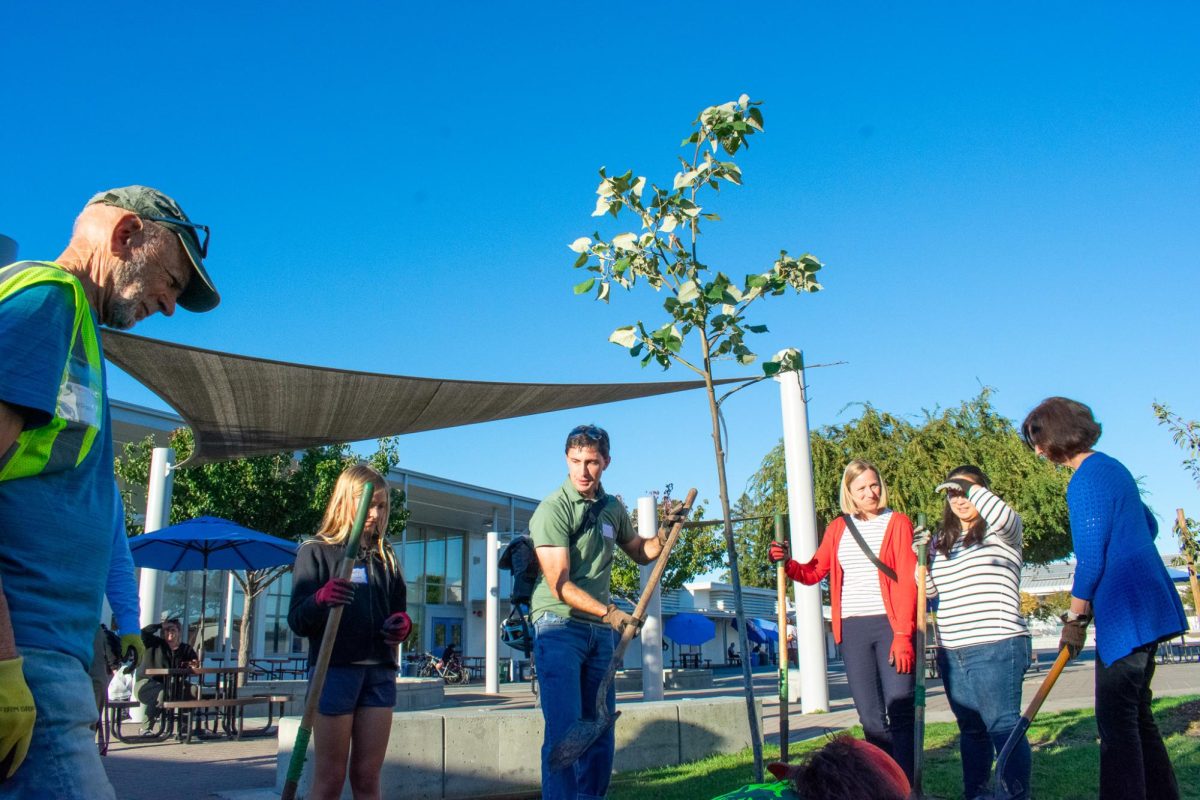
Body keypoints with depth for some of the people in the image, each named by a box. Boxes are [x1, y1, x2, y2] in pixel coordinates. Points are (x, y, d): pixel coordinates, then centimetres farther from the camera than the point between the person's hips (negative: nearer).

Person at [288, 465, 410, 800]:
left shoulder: (385, 557, 16)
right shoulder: (316, 551, 3)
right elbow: (297, 620, -5)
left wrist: (403, 625, -4)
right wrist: (321, 599, -26)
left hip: (379, 671, 4)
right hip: (334, 669, -4)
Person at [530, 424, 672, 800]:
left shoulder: (612, 508, 10)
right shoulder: (553, 509, -11)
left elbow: (640, 552, 27)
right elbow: (560, 586, -17)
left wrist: (666, 532, 7)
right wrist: (609, 612, -28)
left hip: (601, 631, 7)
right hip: (560, 627, -6)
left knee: (601, 733, 10)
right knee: (565, 731, -12)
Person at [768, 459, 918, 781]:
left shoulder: (897, 523, 1)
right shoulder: (838, 528, 14)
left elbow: (908, 582, -6)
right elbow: (813, 572, 13)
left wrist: (903, 634, -14)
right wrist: (786, 562, -7)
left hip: (890, 625, -4)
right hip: (853, 630, 4)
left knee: (900, 712, -7)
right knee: (871, 718, 8)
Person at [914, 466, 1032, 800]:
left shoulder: (1001, 531, 1)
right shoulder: (942, 540, 17)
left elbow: (1005, 517, -25)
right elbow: (931, 591, 16)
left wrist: (970, 486, -16)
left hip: (996, 647, -6)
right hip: (951, 650, 6)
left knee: (1003, 727, -7)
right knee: (971, 728, 15)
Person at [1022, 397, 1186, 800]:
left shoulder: (1086, 481, -15)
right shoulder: (1113, 467, 14)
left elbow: (1090, 559, -17)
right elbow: (1148, 526, 27)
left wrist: (1075, 620, -9)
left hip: (1125, 613, -10)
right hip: (1149, 605, 10)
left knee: (1116, 718, -6)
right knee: (1136, 713, 16)